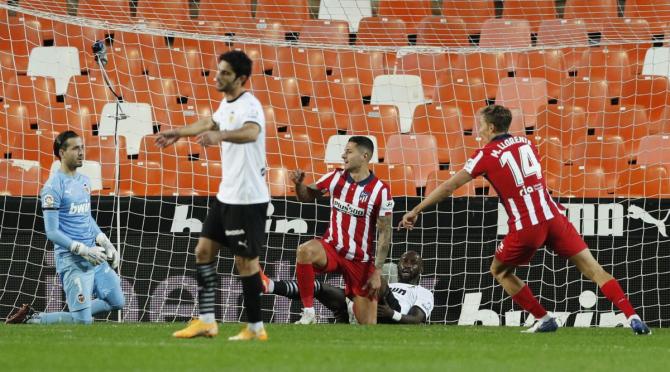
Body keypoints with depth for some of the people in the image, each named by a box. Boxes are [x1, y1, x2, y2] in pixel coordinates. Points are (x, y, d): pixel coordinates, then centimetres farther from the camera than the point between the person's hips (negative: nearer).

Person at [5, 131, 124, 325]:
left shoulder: (84, 181, 12)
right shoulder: (53, 187, -15)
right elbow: (52, 232, -17)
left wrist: (104, 242, 11)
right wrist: (83, 250, -21)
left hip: (94, 257, 8)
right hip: (71, 260, -8)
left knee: (117, 302, 10)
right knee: (83, 322, -10)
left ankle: (76, 313, 24)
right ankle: (32, 318, 6)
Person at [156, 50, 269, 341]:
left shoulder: (248, 105, -17)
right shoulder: (226, 104, 12)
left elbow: (251, 132, -40)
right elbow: (209, 123, 34)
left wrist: (220, 135, -58)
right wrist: (178, 133, 47)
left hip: (247, 197, -10)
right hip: (227, 194, 10)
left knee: (246, 261, -4)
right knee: (204, 250, 9)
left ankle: (255, 328, 5)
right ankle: (206, 321, 13)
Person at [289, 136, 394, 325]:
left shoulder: (380, 190, -11)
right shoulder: (336, 177, 1)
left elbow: (385, 233, -9)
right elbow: (307, 196, 11)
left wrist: (377, 272, -13)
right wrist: (299, 183, -12)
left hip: (361, 261, -2)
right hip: (332, 249, 2)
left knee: (368, 325, -2)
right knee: (305, 250, -34)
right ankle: (308, 314, -26)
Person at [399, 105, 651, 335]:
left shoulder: (487, 155, 1)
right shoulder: (526, 144, 16)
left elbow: (449, 186, 4)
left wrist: (415, 211, 11)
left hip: (526, 228, -4)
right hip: (553, 218, 4)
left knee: (499, 271, 21)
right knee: (593, 269, 4)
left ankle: (543, 319, 16)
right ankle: (632, 317, -10)